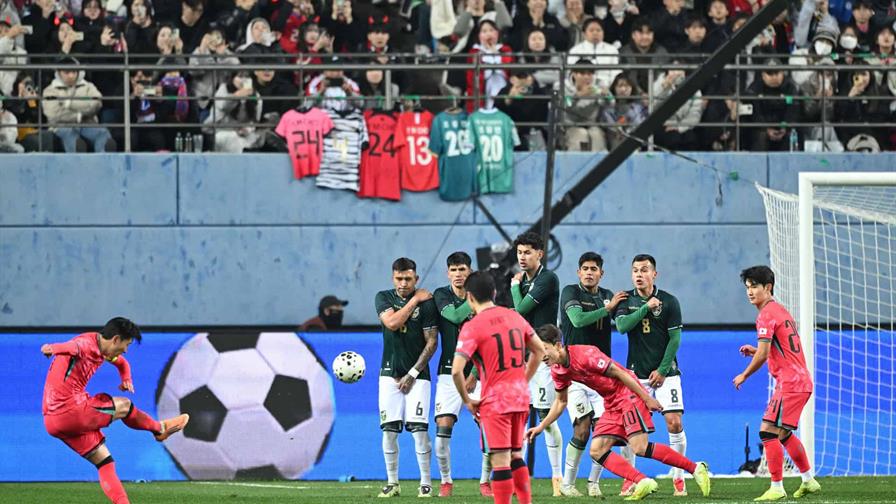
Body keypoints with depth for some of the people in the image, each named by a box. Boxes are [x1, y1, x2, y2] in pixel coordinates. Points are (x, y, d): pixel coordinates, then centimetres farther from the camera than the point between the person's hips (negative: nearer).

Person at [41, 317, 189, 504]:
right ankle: (160, 429, 30)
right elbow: (73, 347, -34)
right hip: (70, 410, -10)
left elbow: (121, 362, 32)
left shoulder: (101, 350, 16)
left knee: (105, 463, 12)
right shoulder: (87, 344, -16)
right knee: (123, 406, 7)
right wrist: (54, 349, -50)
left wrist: (126, 379, 17)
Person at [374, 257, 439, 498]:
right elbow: (392, 323, -15)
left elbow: (431, 343, -4)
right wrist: (414, 300, -12)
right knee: (389, 430, -1)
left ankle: (426, 482, -2)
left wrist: (412, 374, -9)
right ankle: (392, 483, 8)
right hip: (390, 372, 2)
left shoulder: (426, 303, -4)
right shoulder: (384, 298, 4)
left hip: (417, 373, -2)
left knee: (419, 429, -10)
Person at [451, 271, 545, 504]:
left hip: (494, 401, -6)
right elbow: (539, 351, 19)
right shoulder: (514, 317, 8)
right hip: (521, 398, 6)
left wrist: (467, 400, -6)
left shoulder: (472, 327, -11)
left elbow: (456, 370, -20)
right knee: (516, 456, 19)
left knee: (500, 460, -6)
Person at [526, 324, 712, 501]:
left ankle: (695, 468, -9)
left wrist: (647, 398, -16)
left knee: (639, 447, -20)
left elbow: (618, 373, -18)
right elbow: (560, 401, 20)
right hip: (612, 405, 9)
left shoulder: (585, 355, -22)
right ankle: (643, 483, -10)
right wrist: (541, 426, 12)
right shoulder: (558, 371, 3)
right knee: (597, 451, -5)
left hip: (629, 394, -9)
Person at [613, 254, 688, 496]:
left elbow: (675, 339, -2)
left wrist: (662, 370, -8)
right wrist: (646, 307, -18)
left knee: (674, 422, -11)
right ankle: (630, 478, 6)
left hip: (665, 373, -1)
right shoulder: (626, 300, 5)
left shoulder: (669, 301, -1)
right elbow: (622, 326, -12)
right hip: (636, 373, 1)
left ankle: (678, 477, 0)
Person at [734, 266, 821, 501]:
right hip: (801, 381, 10)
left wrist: (744, 375, -4)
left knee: (769, 431, -12)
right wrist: (754, 351, 14)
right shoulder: (781, 310, 19)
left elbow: (763, 354, -19)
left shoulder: (766, 314, -12)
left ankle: (777, 488, -13)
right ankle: (809, 481, 29)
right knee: (783, 433, 22)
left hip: (789, 383, -10)